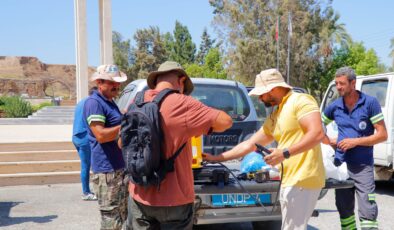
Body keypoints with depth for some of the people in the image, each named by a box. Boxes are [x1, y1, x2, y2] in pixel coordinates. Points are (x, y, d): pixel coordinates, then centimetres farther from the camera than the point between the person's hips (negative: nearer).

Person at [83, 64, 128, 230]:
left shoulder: (110, 102, 15)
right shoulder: (94, 102, -14)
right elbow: (101, 135, -23)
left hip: (121, 166, 10)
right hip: (107, 169, -10)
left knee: (123, 215, 19)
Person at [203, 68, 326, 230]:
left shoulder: (300, 101, -7)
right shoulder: (274, 117, 18)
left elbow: (317, 134, -19)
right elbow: (248, 145, 21)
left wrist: (285, 153, -21)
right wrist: (215, 158, 21)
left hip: (303, 179, -9)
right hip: (290, 180, 9)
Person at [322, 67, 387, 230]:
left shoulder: (370, 103, -7)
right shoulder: (335, 106, 3)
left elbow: (382, 134, -8)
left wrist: (356, 141, -16)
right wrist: (329, 141, 3)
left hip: (363, 167, -4)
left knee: (367, 212, -6)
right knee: (344, 210, 14)